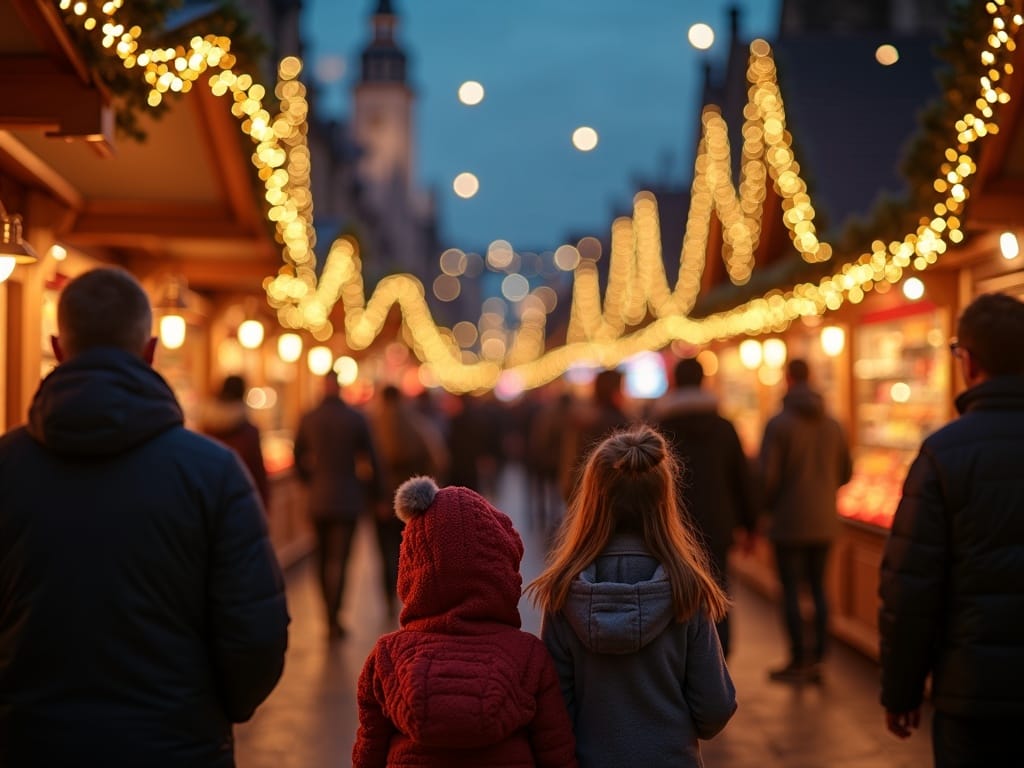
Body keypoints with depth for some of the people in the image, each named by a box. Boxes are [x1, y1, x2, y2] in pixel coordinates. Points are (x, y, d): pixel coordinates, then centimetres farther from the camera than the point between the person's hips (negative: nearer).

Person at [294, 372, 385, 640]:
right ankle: (333, 618, -11)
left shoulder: (308, 419, 0)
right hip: (347, 499, -2)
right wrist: (377, 495, 8)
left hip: (318, 500, 2)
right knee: (339, 560, -2)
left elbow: (298, 459, 8)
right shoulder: (356, 418, -6)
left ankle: (330, 615, 21)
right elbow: (370, 460, -2)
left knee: (324, 559, 14)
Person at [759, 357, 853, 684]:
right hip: (824, 522, 5)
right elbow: (845, 472, 11)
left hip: (789, 522, -5)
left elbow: (767, 475, -15)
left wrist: (770, 505, 4)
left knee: (790, 590, 2)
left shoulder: (779, 423, -12)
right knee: (818, 587, 12)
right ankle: (817, 659, 13)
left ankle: (797, 662, 4)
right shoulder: (832, 424, 5)